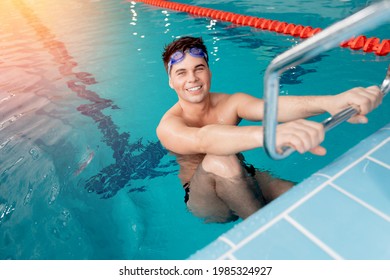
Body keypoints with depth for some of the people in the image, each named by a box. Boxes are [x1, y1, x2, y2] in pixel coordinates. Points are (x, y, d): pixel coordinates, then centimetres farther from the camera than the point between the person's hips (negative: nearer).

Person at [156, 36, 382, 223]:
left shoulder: (230, 103, -9)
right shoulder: (168, 126, -20)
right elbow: (203, 139, -43)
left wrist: (330, 102, -49)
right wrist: (266, 134, -62)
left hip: (240, 182, 3)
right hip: (206, 203, -2)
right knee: (220, 160, -36)